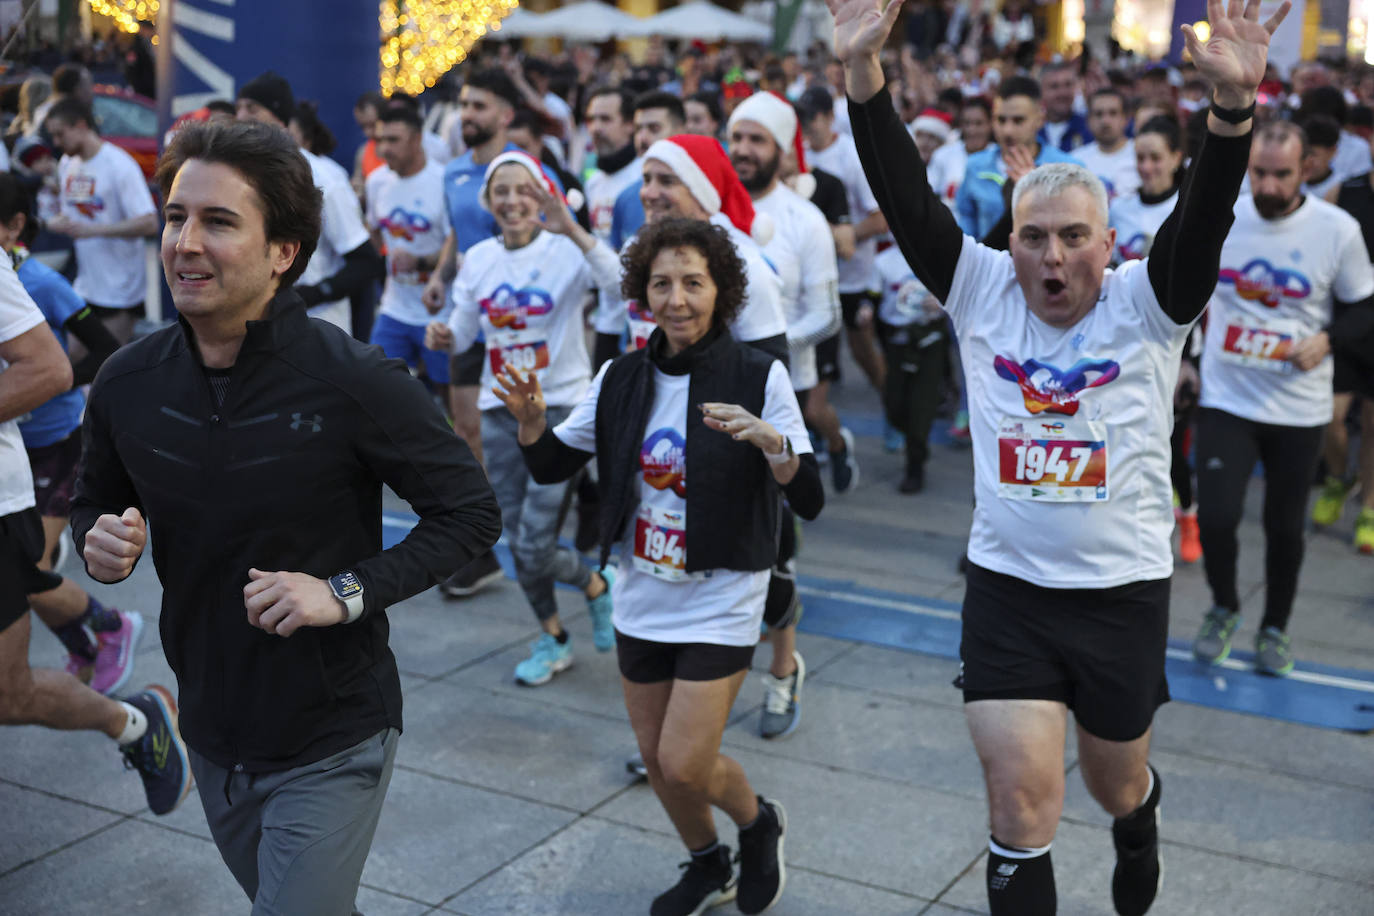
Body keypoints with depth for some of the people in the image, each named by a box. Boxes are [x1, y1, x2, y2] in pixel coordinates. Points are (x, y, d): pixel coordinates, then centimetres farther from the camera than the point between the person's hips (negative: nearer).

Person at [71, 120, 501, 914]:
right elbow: (97, 499, 12)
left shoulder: (354, 382, -20)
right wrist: (101, 542, -12)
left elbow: (473, 512, -14)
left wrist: (347, 592, -24)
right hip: (214, 740, 5)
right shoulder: (128, 384, -6)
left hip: (332, 744, -5)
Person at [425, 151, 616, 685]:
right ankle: (552, 641, 32)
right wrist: (443, 337, -10)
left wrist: (571, 228, -39)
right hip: (500, 410, 5)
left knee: (534, 548, -9)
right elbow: (462, 330, 12)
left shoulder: (565, 250, -10)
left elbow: (618, 280, -30)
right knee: (520, 543, 11)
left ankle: (596, 585, 24)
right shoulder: (478, 259, 5)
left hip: (559, 407, -5)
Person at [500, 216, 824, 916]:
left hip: (720, 602, -5)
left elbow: (810, 501, -16)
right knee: (657, 760, 16)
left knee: (685, 766, -7)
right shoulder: (622, 378, 0)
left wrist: (770, 440, -35)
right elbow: (550, 467, 7)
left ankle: (759, 822, 27)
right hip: (641, 600, 5)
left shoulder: (758, 375, -12)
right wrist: (530, 418, -14)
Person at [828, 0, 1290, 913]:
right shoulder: (982, 292, -4)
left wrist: (1234, 103, -41)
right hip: (1008, 589, 0)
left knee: (1115, 779, 21)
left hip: (1125, 591, 0)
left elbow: (1204, 216, -24)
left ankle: (1140, 821, 58)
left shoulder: (1147, 304, -7)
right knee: (1020, 800, -5)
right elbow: (909, 198, -14)